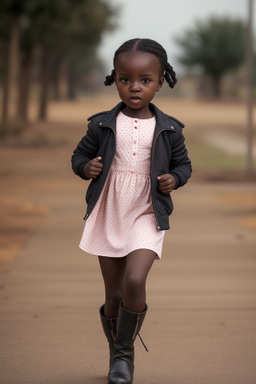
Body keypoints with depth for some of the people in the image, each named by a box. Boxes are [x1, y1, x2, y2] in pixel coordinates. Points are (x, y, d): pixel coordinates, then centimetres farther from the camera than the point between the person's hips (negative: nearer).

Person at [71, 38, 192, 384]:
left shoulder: (169, 129, -1)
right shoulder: (102, 125, -2)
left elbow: (183, 163, 11)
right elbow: (80, 154, 10)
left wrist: (174, 178, -10)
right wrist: (85, 167, -12)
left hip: (147, 217, -1)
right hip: (107, 217, 1)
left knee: (134, 281, -22)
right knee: (114, 295, 7)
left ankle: (125, 353, -3)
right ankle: (117, 355, 30)